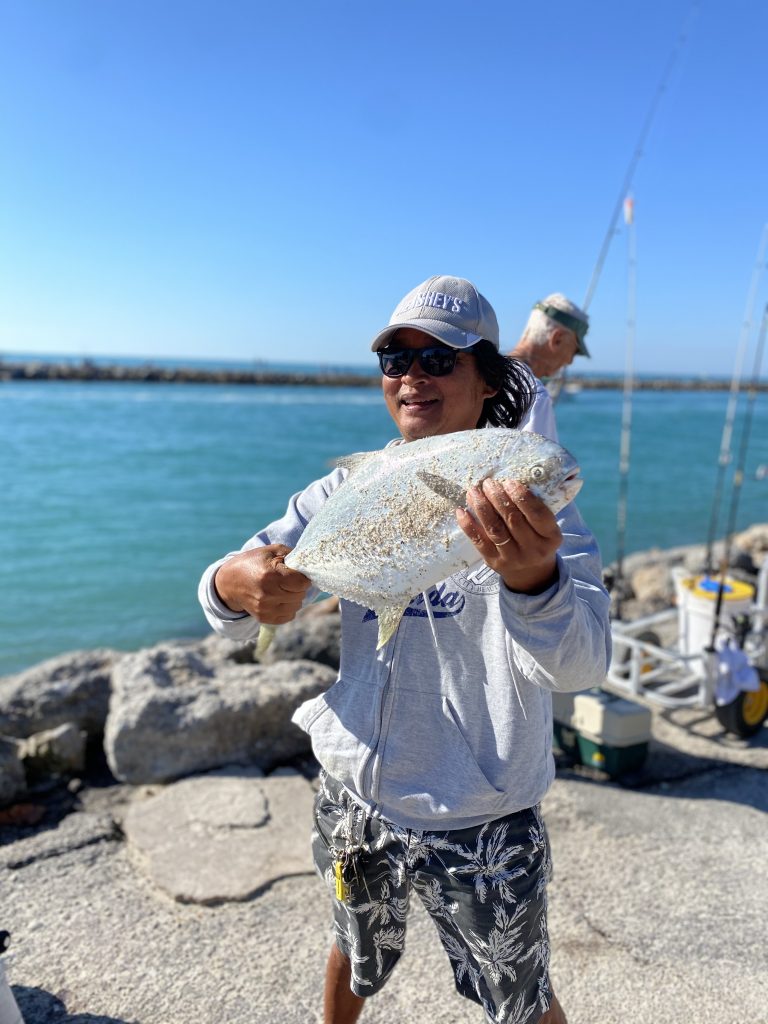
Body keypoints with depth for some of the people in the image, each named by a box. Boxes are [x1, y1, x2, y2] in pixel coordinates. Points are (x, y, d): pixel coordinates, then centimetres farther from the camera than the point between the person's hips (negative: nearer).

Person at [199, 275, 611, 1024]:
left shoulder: (533, 505, -17)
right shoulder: (351, 489, -4)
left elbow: (578, 665, -32)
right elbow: (226, 599, -7)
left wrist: (531, 576, -54)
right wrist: (236, 584, -32)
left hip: (478, 828, -3)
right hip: (352, 798, 4)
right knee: (356, 954, 31)